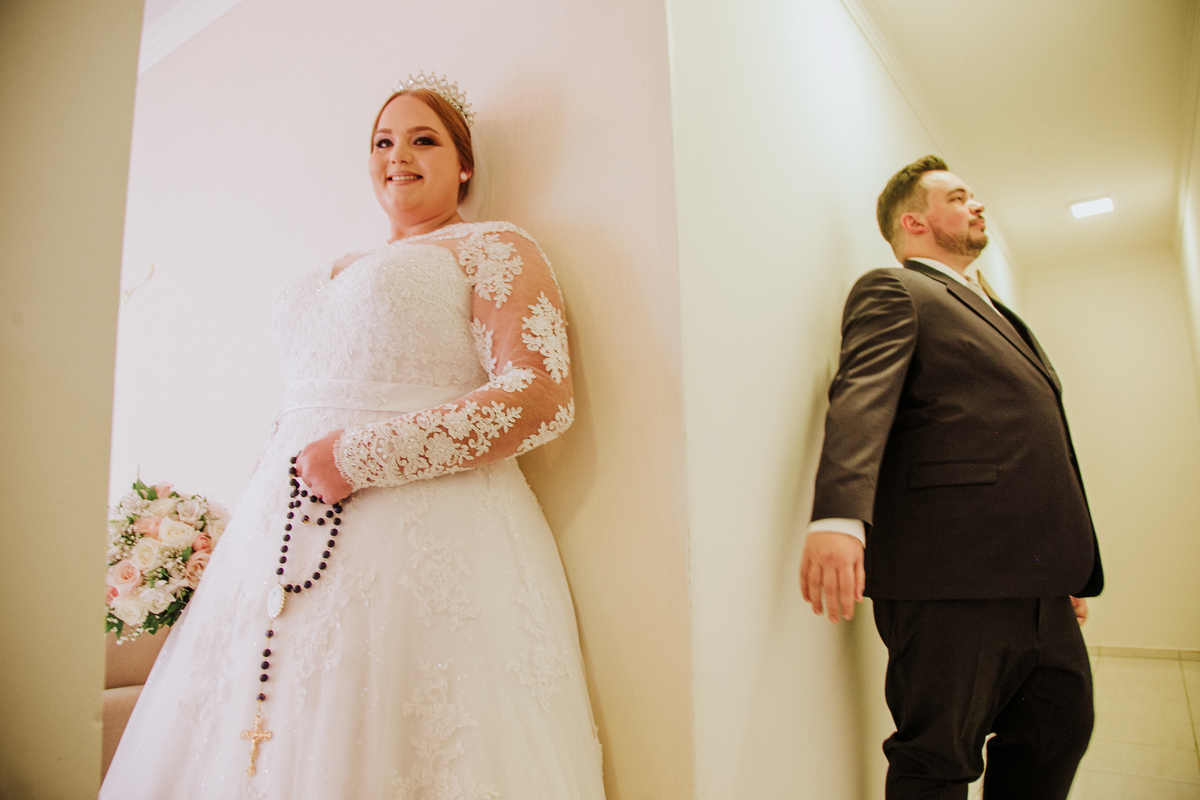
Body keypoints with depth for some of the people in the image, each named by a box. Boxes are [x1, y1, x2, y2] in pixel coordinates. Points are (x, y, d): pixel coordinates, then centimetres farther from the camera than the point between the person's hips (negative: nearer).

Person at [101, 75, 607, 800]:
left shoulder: (493, 249, 2)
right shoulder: (337, 276, 25)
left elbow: (542, 396, -14)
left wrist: (361, 456, -15)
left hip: (425, 532, -7)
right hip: (287, 532, 7)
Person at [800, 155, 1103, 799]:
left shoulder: (992, 310, 26)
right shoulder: (892, 293, -2)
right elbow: (860, 399, -22)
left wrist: (1074, 570, 25)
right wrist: (839, 515, -39)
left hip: (1038, 584, 9)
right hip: (950, 581, -9)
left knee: (1060, 735, 19)